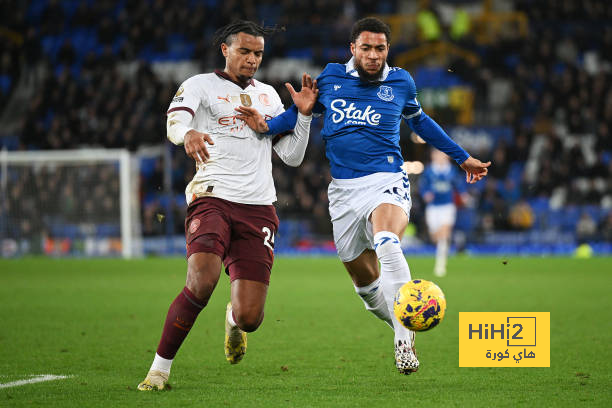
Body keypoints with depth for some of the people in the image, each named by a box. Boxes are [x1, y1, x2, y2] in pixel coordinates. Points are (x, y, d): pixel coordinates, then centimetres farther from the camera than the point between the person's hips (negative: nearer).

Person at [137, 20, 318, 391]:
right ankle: (160, 369, -13)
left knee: (250, 317, -7)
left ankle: (234, 319, 34)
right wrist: (188, 133, -39)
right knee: (202, 283, -29)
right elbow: (174, 121, -15)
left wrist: (304, 114, 5)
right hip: (212, 198, -4)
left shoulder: (268, 95, 21)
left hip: (258, 208, 4)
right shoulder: (200, 85, 6)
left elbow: (292, 156, 20)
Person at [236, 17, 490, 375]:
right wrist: (267, 126, 0)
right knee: (365, 279, 7)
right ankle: (402, 327, 33)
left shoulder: (401, 82, 7)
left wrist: (462, 158, 32)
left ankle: (405, 336, -37)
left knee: (387, 244, -34)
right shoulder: (331, 78, 7)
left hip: (387, 182, -3)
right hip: (344, 190, 3)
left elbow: (419, 120, 25)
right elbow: (302, 111, 21)